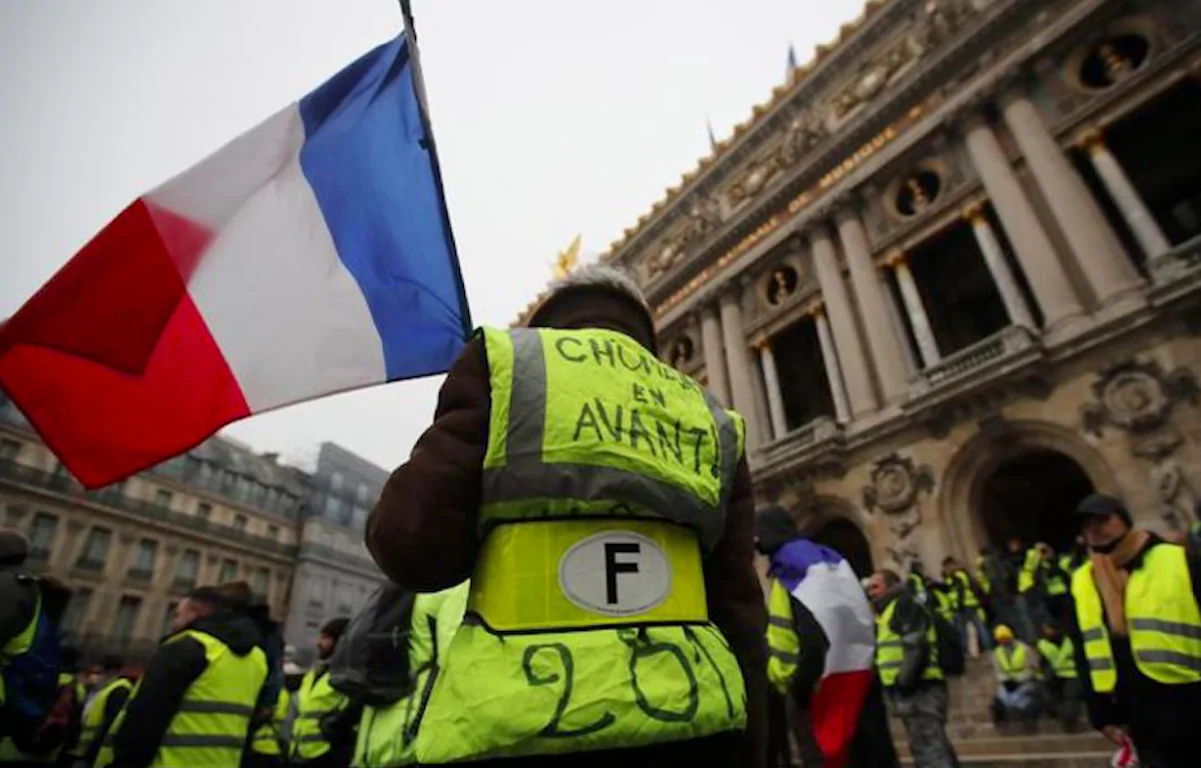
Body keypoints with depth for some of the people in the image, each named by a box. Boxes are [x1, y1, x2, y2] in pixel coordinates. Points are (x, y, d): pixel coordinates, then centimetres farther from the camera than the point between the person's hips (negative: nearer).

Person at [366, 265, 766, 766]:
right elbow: (739, 615, 10)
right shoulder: (711, 421, 14)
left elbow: (414, 545, -6)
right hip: (683, 723, 4)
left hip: (520, 722, -3)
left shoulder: (505, 361, 3)